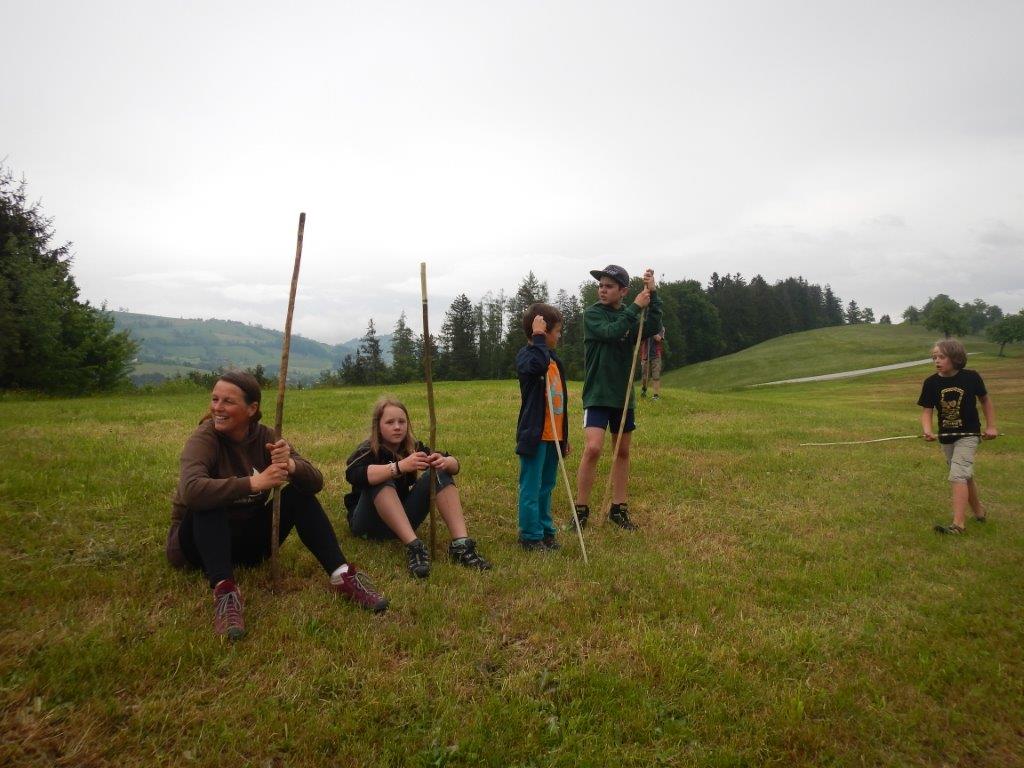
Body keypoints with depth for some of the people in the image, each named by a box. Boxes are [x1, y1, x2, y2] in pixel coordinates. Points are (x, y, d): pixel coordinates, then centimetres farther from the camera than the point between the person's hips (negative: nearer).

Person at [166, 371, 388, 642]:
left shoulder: (265, 436, -7)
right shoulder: (205, 438, -18)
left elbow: (316, 482, -16)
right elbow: (190, 490, -39)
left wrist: (291, 466, -37)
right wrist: (254, 483, -44)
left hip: (248, 539, 4)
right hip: (202, 540, -3)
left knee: (298, 492, -16)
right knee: (209, 500, -31)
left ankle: (341, 575, -26)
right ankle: (224, 589, -43)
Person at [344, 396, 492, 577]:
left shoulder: (412, 448, -2)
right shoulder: (368, 451, -15)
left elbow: (455, 464, -8)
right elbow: (353, 475, -39)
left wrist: (444, 462, -34)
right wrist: (401, 466, -50)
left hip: (402, 521, 4)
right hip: (369, 523, -4)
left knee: (440, 474, -14)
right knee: (381, 480, -32)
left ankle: (461, 543, -29)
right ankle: (413, 546, -42)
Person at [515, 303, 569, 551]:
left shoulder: (554, 360, 17)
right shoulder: (526, 355, -9)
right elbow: (537, 365, -36)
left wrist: (565, 437, 22)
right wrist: (538, 337, -24)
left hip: (553, 436, 8)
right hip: (534, 435, -8)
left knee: (546, 486, 17)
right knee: (531, 488, -2)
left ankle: (545, 531, 27)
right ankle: (531, 536, 8)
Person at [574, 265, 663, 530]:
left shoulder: (630, 315, 6)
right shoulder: (592, 313, -5)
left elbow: (653, 329, -12)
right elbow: (610, 332, -24)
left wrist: (653, 295, -19)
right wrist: (636, 307, -21)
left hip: (623, 394, 5)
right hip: (597, 395, -5)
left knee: (623, 451, 10)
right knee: (592, 449, -16)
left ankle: (618, 508, 22)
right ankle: (581, 510, -4)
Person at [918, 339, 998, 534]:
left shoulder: (971, 377, -11)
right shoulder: (931, 383, -7)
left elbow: (985, 400, 4)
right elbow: (927, 410, -9)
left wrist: (991, 426, 2)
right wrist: (927, 431, -27)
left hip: (968, 434, -4)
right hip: (946, 437, 4)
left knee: (958, 475, -17)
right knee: (965, 476, 19)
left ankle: (958, 524, -18)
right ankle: (979, 512, 40)